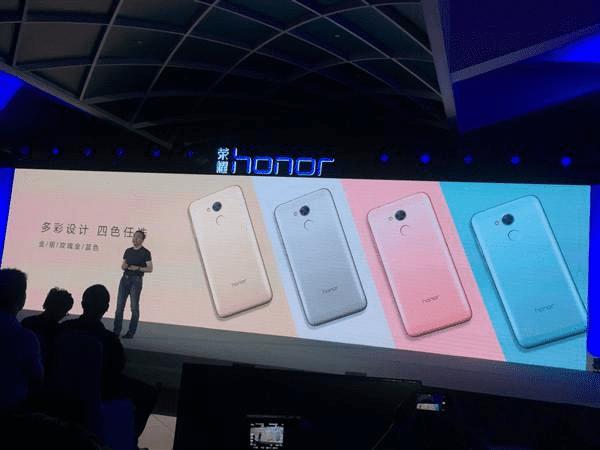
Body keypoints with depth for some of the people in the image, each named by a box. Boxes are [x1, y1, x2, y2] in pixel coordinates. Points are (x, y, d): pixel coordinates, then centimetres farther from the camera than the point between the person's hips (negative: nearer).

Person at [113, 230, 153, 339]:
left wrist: (138, 268, -17)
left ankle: (131, 333, 5)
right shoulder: (128, 251, 13)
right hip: (125, 279, 5)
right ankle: (116, 331, 6)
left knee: (134, 307, -1)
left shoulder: (145, 252, -2)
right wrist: (124, 266, -4)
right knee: (119, 305, 1)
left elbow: (150, 269, -5)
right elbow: (123, 265, 19)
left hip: (136, 280, -5)